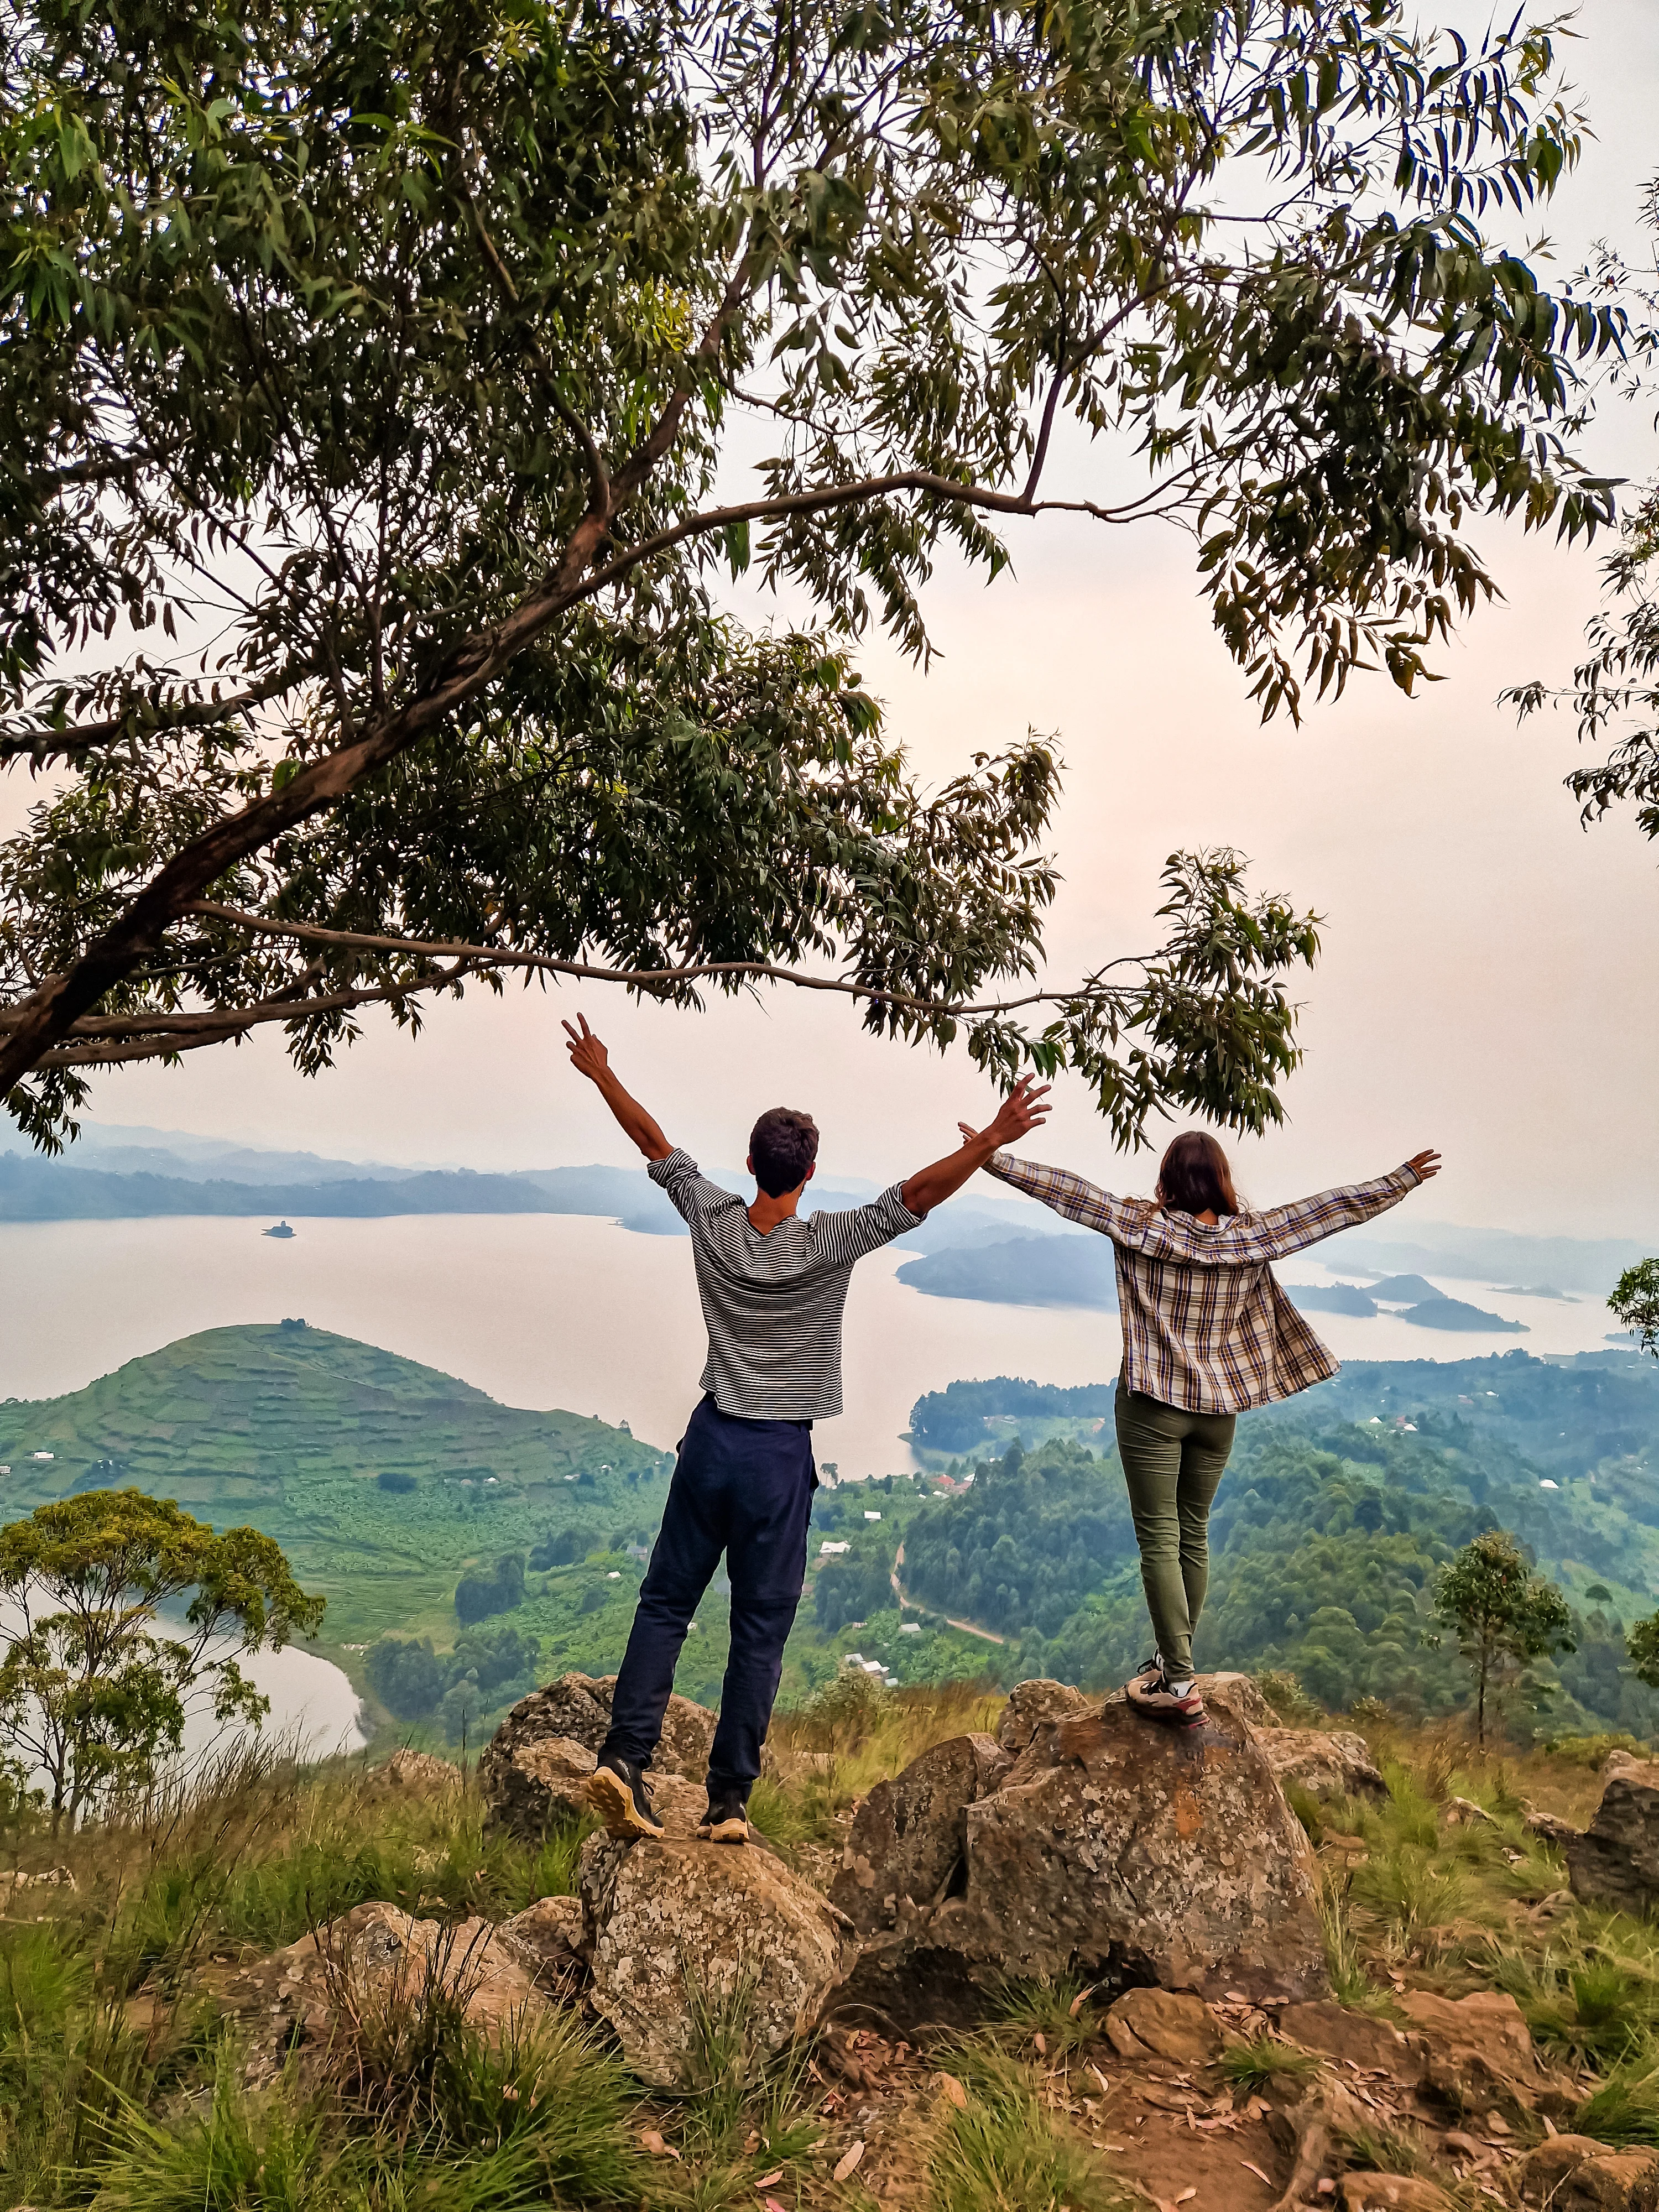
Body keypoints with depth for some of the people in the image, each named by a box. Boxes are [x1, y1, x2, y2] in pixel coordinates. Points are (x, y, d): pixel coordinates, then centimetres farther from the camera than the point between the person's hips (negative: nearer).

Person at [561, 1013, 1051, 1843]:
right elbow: (915, 1196, -22)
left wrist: (603, 1077, 19)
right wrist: (991, 1142, -24)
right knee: (760, 1632, 6)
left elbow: (656, 1145, 8)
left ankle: (624, 1756, 3)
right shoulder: (827, 1246, -14)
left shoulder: (712, 1222, -4)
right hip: (780, 1459, -3)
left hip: (711, 1439, 3)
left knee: (665, 1603, 13)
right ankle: (728, 1801, 12)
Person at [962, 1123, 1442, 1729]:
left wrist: (993, 1158, -10)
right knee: (1194, 1535, 16)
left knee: (1159, 1539, -1)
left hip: (1153, 1403, -4)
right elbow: (1336, 1206, 3)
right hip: (1218, 1407, 4)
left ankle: (1178, 1685, -4)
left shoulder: (1142, 1227, -11)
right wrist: (1404, 1179, 13)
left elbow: (1066, 1190, -13)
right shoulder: (1252, 1236, -3)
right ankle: (1172, 1661, 27)